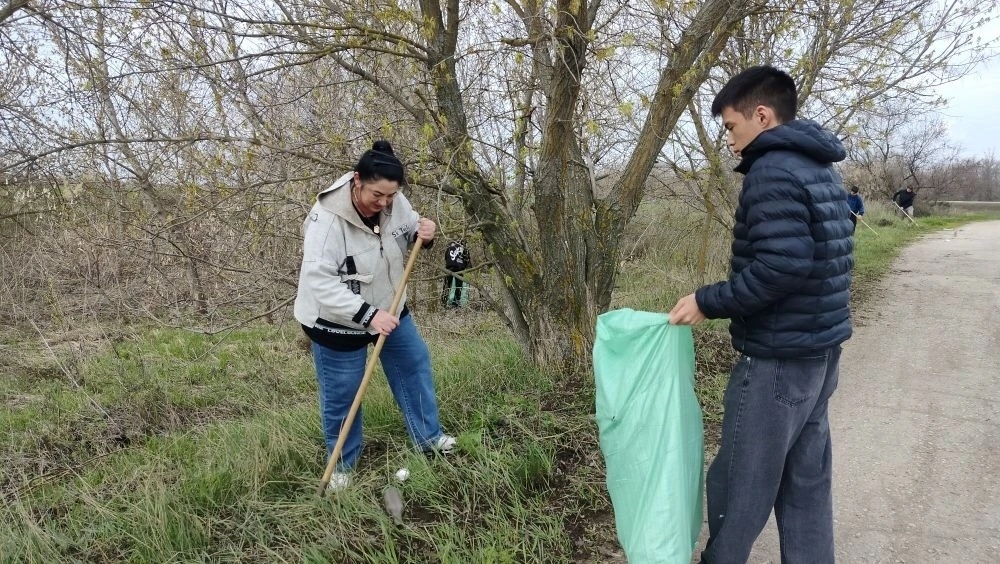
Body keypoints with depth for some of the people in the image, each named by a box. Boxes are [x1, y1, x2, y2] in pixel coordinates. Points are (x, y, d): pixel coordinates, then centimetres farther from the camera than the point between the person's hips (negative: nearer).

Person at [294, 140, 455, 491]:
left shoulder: (393, 202, -14)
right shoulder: (327, 219, -32)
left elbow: (408, 232, 5)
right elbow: (319, 282, -35)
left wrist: (423, 234, -20)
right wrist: (367, 315, -38)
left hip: (389, 308, 7)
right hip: (338, 321, -6)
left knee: (415, 364, 16)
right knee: (341, 395, 7)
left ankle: (428, 438, 36)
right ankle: (342, 465, 31)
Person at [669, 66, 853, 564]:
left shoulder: (772, 172, -17)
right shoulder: (821, 169, 13)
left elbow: (781, 267, -27)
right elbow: (816, 259, 15)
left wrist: (707, 302, -18)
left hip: (778, 358, -10)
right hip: (820, 350, 10)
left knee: (739, 484, 6)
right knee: (806, 481, 17)